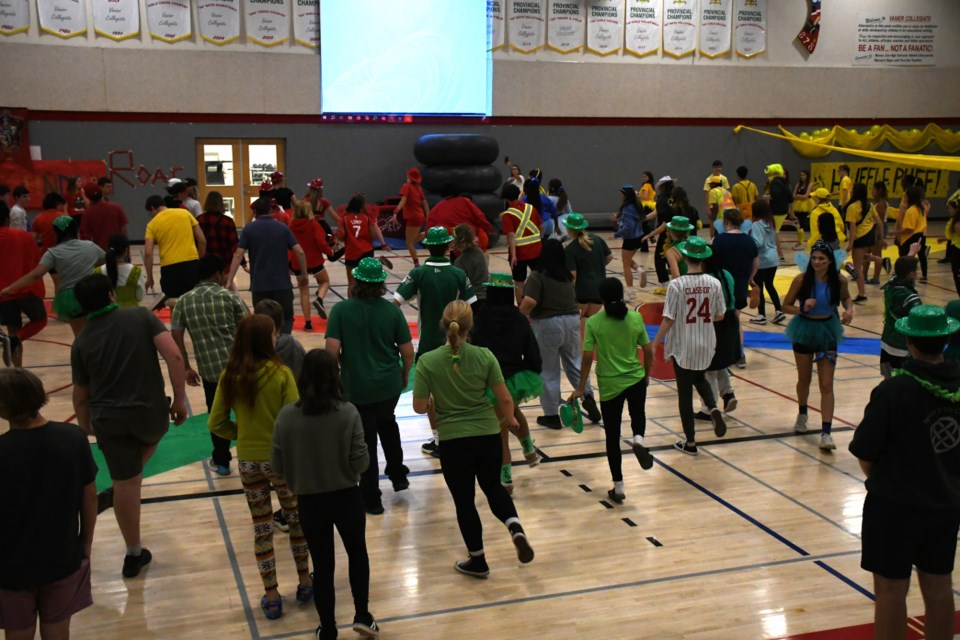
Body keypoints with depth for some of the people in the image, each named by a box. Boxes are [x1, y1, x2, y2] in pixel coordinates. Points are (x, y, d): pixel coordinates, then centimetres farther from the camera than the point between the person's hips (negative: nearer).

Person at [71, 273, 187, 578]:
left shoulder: (81, 341, 4)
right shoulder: (142, 316, -3)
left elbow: (80, 395, 9)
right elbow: (173, 356, -14)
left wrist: (85, 428, 25)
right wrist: (180, 398, -7)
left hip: (108, 420, 1)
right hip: (150, 411, -1)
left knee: (124, 484, 11)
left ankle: (134, 554, 22)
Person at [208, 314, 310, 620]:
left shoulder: (230, 376, -8)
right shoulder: (281, 374, -17)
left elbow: (216, 424, -5)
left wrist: (243, 433, 10)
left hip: (247, 461, 3)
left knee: (261, 528, 14)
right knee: (297, 519, 19)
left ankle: (271, 596, 20)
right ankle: (304, 582, 31)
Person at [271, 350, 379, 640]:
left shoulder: (286, 416, -11)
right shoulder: (348, 413, -16)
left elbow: (277, 466, -4)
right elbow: (361, 461, -14)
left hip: (309, 502, 1)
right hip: (346, 497, -1)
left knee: (322, 565, 15)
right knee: (357, 552, 24)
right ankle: (362, 615, 25)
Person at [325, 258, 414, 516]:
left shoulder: (341, 310, -12)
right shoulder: (391, 310, -6)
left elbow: (332, 349, -17)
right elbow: (408, 351, -3)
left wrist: (337, 371, 2)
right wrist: (405, 373, 15)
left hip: (357, 387, -3)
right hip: (389, 384, 3)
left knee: (366, 440, 9)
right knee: (387, 423, 31)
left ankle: (371, 498, 18)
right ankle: (397, 474, 37)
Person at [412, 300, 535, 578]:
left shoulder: (428, 361, -12)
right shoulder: (484, 356, -9)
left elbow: (420, 406, -9)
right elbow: (505, 399, -6)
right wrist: (509, 419, 15)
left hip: (453, 442, -2)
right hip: (488, 437, 2)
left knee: (464, 501, 16)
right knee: (493, 487, 25)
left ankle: (477, 561, 27)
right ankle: (516, 529, 0)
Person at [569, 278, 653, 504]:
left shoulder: (594, 323, -9)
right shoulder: (636, 318, -4)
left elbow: (587, 357, -11)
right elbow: (648, 352, 0)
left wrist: (581, 388, -2)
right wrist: (647, 374, 18)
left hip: (610, 385, -1)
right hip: (636, 380, 2)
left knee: (612, 436, 10)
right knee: (638, 415, 30)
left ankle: (618, 488, 16)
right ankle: (639, 440, -4)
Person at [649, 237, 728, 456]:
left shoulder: (677, 284, -17)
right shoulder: (714, 283, -7)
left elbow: (668, 320, -16)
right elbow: (720, 316, 2)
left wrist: (654, 344, -6)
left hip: (682, 347, -3)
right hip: (706, 345, 3)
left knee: (685, 392, 9)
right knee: (699, 378, 30)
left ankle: (690, 443, 17)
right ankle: (713, 409, 1)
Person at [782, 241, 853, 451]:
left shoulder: (839, 280, -10)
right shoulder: (802, 279, -15)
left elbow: (846, 298, 11)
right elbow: (786, 305, -8)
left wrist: (849, 310, -10)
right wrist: (802, 308, -27)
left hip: (827, 332, 0)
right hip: (805, 330, 0)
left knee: (826, 385, -4)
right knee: (804, 379, 17)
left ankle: (826, 433, -6)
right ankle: (802, 415, 44)